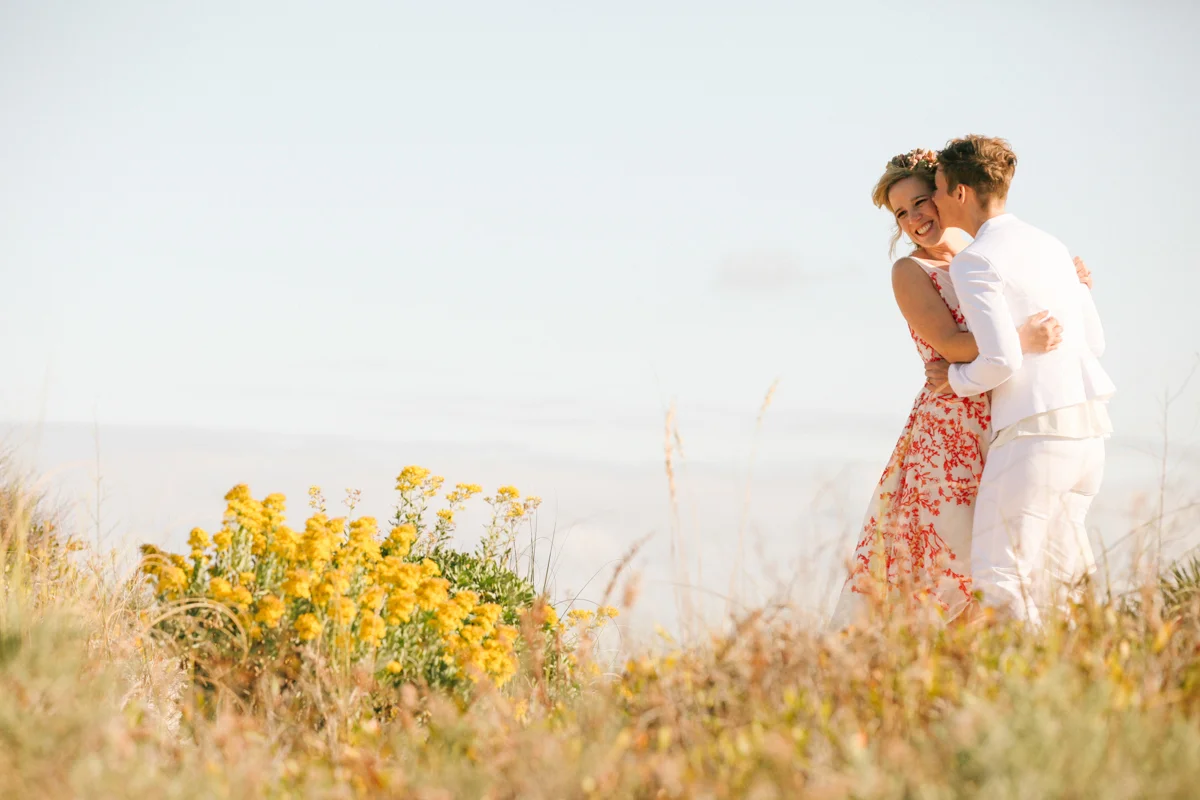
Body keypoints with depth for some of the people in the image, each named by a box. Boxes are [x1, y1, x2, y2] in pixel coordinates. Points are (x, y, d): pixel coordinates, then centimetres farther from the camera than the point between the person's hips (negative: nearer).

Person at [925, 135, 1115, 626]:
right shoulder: (1050, 247, 17)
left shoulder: (974, 262, -9)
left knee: (999, 577, -4)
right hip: (1088, 426, 9)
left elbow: (1001, 361, -19)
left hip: (1032, 430, -8)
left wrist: (958, 380, 2)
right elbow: (1094, 341, 23)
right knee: (1048, 570, 17)